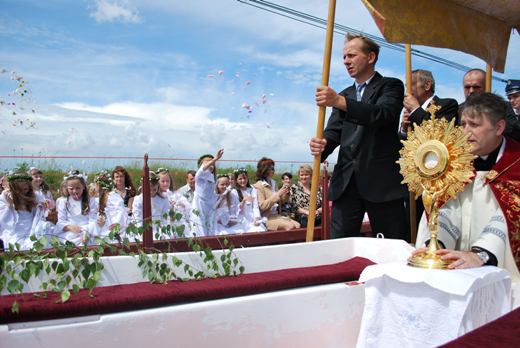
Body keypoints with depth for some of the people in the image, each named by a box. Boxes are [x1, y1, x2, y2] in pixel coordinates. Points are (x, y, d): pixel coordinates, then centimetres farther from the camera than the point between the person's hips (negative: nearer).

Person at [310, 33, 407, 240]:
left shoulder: (391, 86, 5)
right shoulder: (344, 95, 21)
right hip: (346, 181, 5)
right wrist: (322, 145, -12)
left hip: (382, 180, -4)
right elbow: (333, 131, 12)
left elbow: (382, 114, -16)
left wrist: (340, 101, -27)